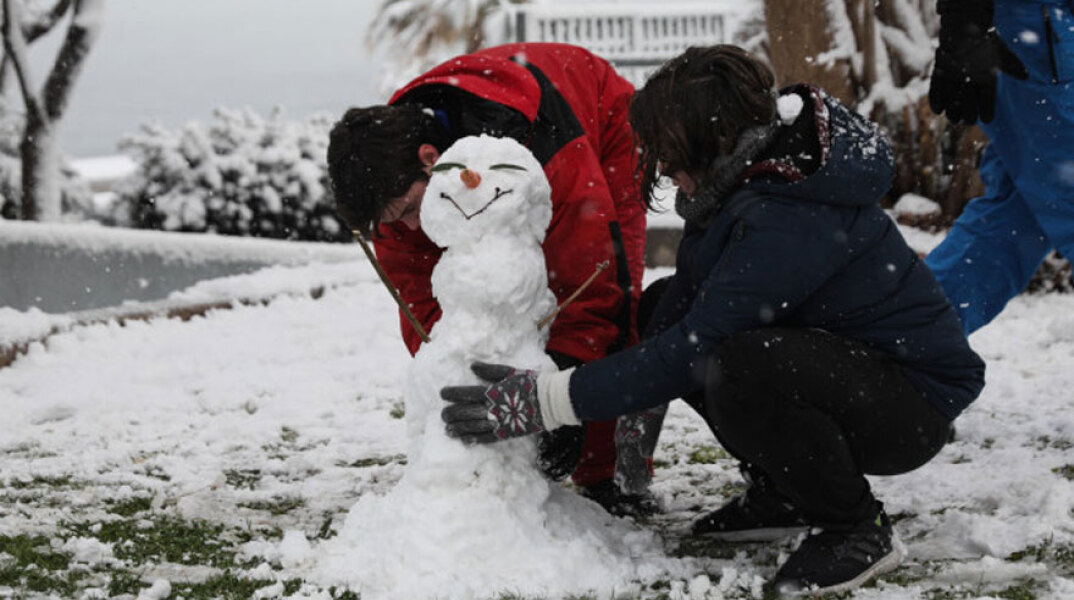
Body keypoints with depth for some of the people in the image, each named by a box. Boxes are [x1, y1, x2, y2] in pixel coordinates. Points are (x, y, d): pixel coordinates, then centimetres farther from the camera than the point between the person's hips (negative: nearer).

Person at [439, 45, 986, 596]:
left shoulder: (789, 220, -30)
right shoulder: (747, 174, -2)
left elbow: (690, 349, -29)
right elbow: (683, 306, 4)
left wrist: (545, 401, -26)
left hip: (915, 402, -10)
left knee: (740, 366, -35)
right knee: (659, 309, 3)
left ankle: (858, 530, -12)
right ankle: (781, 497, 12)